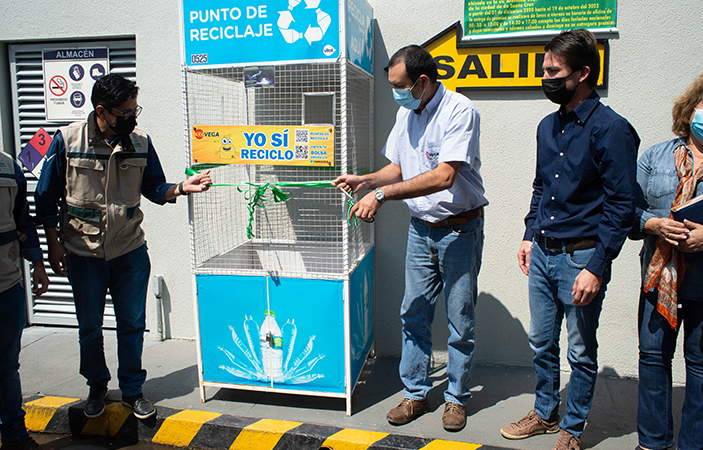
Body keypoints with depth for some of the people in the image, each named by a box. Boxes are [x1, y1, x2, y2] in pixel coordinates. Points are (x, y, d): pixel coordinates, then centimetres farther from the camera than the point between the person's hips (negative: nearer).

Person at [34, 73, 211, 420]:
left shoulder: (140, 142, -3)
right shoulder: (67, 140, -8)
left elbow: (154, 189, 3)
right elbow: (47, 197, -1)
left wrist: (183, 188, -16)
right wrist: (54, 245, -3)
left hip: (130, 252, 1)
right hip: (84, 253, -1)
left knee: (132, 323, 8)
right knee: (89, 326, 13)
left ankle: (132, 390, 26)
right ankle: (97, 386, 35)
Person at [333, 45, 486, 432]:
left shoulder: (459, 111, -17)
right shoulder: (406, 113, 7)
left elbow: (444, 176, -28)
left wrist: (382, 194, -30)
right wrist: (365, 180, -4)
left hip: (460, 229, -6)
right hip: (421, 228, 6)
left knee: (460, 320, 6)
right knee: (413, 314, 9)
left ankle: (456, 397, 23)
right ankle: (415, 394, 24)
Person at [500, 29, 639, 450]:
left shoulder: (611, 129, -12)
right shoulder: (548, 126, 10)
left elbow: (621, 207, -14)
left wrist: (596, 268, -18)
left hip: (581, 257, -7)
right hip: (543, 254, 7)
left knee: (581, 352, 9)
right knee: (542, 343, 17)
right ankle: (545, 414, 36)